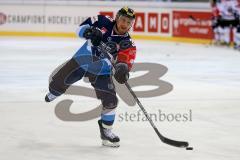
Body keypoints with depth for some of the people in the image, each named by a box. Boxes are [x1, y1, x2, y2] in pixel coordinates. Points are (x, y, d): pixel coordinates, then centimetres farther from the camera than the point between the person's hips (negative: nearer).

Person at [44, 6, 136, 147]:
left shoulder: (128, 45, -17)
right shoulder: (104, 22, -14)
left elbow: (124, 65, -25)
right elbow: (82, 27, -9)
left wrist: (122, 70, -49)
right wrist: (89, 31, -32)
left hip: (101, 72, -1)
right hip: (81, 60, 1)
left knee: (110, 101, -12)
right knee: (60, 81, 9)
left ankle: (106, 131, 9)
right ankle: (53, 93, 48)